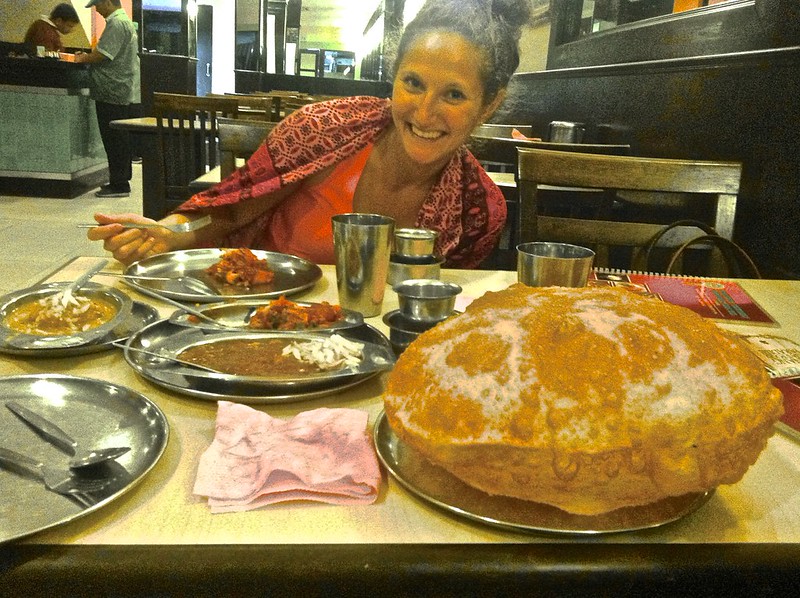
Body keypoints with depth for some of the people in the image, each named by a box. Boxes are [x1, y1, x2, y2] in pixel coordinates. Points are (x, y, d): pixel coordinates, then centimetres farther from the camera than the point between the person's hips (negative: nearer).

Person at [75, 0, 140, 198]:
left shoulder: (116, 23, -15)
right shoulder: (124, 20, 18)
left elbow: (101, 54, -19)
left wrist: (83, 58, -1)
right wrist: (88, 56, 12)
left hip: (114, 91, -10)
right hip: (123, 91, 10)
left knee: (114, 139, -5)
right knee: (119, 139, 14)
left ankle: (119, 184, -1)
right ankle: (121, 181, 21)